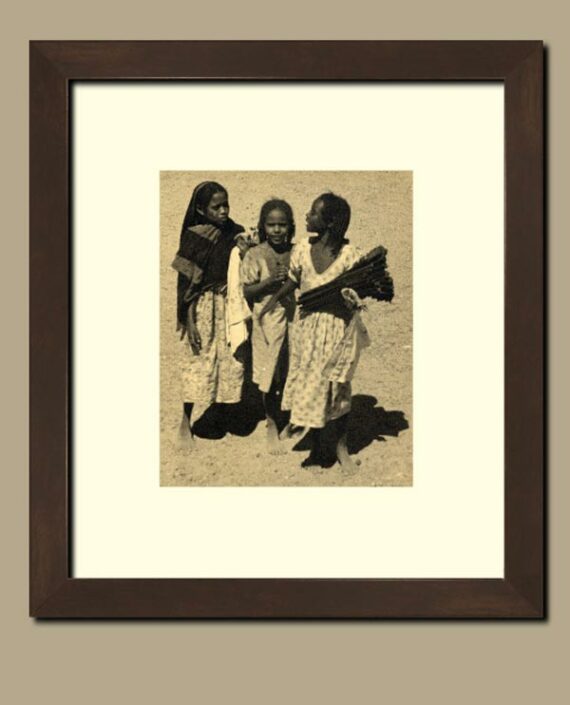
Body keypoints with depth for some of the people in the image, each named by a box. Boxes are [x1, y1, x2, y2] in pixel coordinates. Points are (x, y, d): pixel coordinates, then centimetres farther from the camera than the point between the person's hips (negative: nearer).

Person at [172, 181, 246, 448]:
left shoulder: (236, 233, 2)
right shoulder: (194, 237, -9)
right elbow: (185, 282, -9)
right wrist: (189, 321, -11)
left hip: (231, 304, 4)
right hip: (203, 307, -4)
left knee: (232, 361, 8)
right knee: (199, 362, 1)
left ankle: (221, 416, 25)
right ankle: (185, 422, 15)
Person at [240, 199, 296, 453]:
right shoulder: (255, 256, -7)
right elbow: (246, 292, -7)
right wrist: (270, 282, -19)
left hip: (294, 318, 3)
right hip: (267, 322, -2)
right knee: (270, 377, 6)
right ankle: (272, 426, 23)